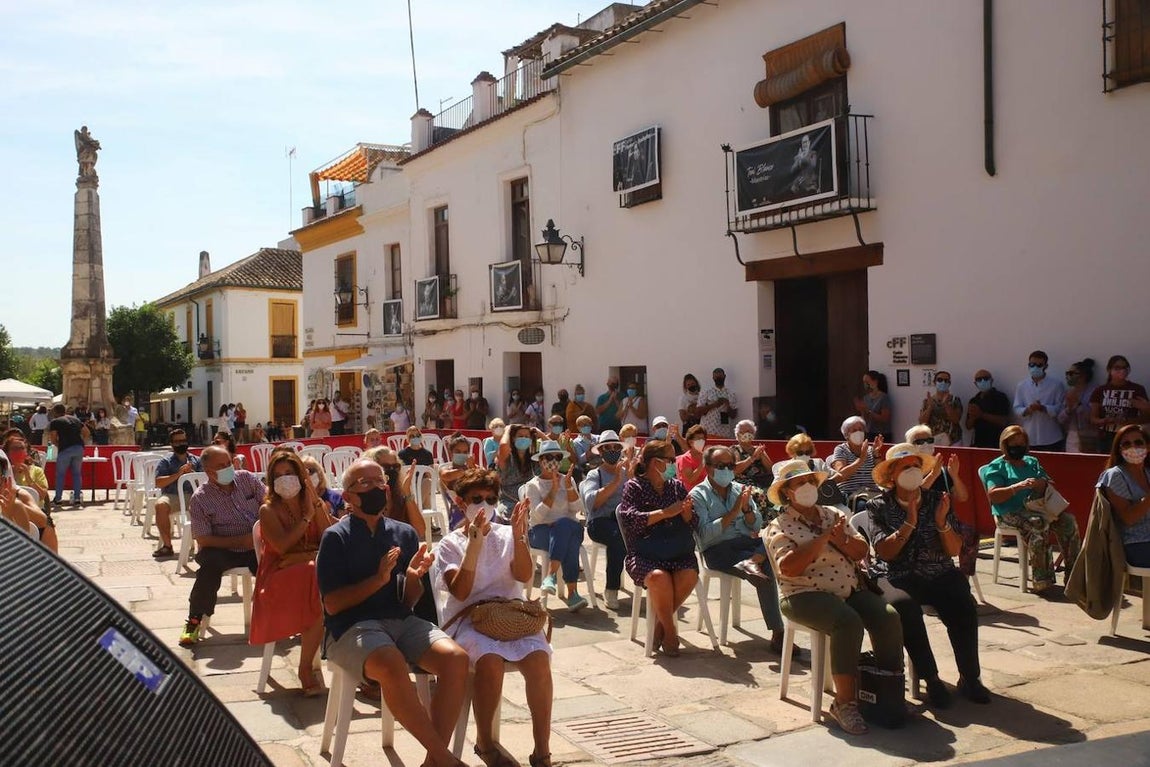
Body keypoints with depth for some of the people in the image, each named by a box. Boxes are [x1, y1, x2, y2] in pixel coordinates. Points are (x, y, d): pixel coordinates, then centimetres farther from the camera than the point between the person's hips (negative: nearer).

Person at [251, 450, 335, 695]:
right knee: (320, 586, -35)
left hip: (313, 572, 4)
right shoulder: (269, 510, 1)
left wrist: (317, 505, -10)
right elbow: (282, 546, -14)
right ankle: (306, 670, -23)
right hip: (279, 576, -4)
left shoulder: (314, 504, 12)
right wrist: (307, 516, -11)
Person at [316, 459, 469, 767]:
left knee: (456, 658, -23)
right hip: (353, 627, -4)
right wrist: (379, 579, -16)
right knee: (393, 665, -35)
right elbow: (333, 604, -7)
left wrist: (413, 576, -11)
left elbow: (411, 600, 10)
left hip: (402, 622, 5)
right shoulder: (336, 536, 0)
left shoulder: (405, 533, 11)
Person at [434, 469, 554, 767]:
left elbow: (524, 576, -4)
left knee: (539, 657, -28)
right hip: (468, 619, -2)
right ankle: (485, 742, -12)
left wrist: (519, 536, -18)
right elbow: (460, 592, -9)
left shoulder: (506, 535, 13)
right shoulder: (450, 544, 6)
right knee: (491, 660, -35)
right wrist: (474, 546, -20)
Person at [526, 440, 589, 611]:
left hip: (570, 529, 2)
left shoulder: (568, 480, 16)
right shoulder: (533, 485, 7)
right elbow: (539, 514, -11)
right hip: (540, 531, -2)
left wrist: (569, 486, -12)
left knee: (565, 525, -36)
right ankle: (572, 591, -44)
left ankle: (551, 575, -41)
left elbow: (575, 509, 1)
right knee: (565, 524, -37)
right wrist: (554, 489, -16)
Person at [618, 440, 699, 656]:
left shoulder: (677, 486, 17)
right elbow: (630, 519, -12)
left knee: (690, 576, -27)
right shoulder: (634, 486, 4)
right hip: (644, 554, -4)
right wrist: (666, 512, -15)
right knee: (659, 577, -33)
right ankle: (670, 630, -9)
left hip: (677, 553, 4)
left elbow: (693, 525, 14)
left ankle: (661, 624, -4)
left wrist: (687, 512, -8)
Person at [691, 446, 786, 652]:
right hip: (718, 550, -6)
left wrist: (747, 508, -5)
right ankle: (777, 633, -27)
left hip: (747, 542, 6)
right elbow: (706, 534, -11)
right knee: (766, 574, -31)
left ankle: (751, 561, -41)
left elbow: (757, 526, 16)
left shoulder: (740, 489, 20)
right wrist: (733, 512, -15)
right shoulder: (698, 495, 3)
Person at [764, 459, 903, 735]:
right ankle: (845, 702, -24)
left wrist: (840, 540, -10)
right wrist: (823, 537, -14)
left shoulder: (833, 515, 19)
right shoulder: (779, 527, 2)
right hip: (806, 595, -5)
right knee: (848, 623, -33)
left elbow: (861, 551, 11)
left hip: (852, 590, 6)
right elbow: (788, 567, -15)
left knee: (889, 618, -21)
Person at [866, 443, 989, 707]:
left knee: (964, 606, -27)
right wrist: (910, 523, -15)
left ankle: (970, 678, -12)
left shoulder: (938, 500, 9)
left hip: (939, 575, 2)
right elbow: (884, 552, -8)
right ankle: (931, 679, -22)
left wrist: (942, 523, -13)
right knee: (905, 606, -34)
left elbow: (954, 551, 5)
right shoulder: (878, 506, 3)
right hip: (898, 577, -2)